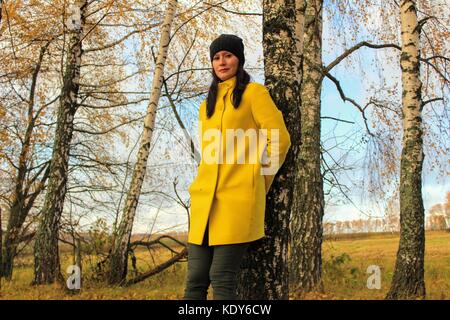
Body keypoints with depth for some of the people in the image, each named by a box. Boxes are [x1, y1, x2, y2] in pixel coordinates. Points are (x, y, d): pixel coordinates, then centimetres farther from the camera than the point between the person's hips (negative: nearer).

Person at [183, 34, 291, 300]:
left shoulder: (253, 93, 3)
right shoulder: (207, 104, 23)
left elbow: (280, 140, -2)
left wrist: (257, 184, 3)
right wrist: (200, 191, 15)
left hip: (238, 197, -6)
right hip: (205, 200, 6)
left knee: (222, 278, -9)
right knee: (195, 280, 3)